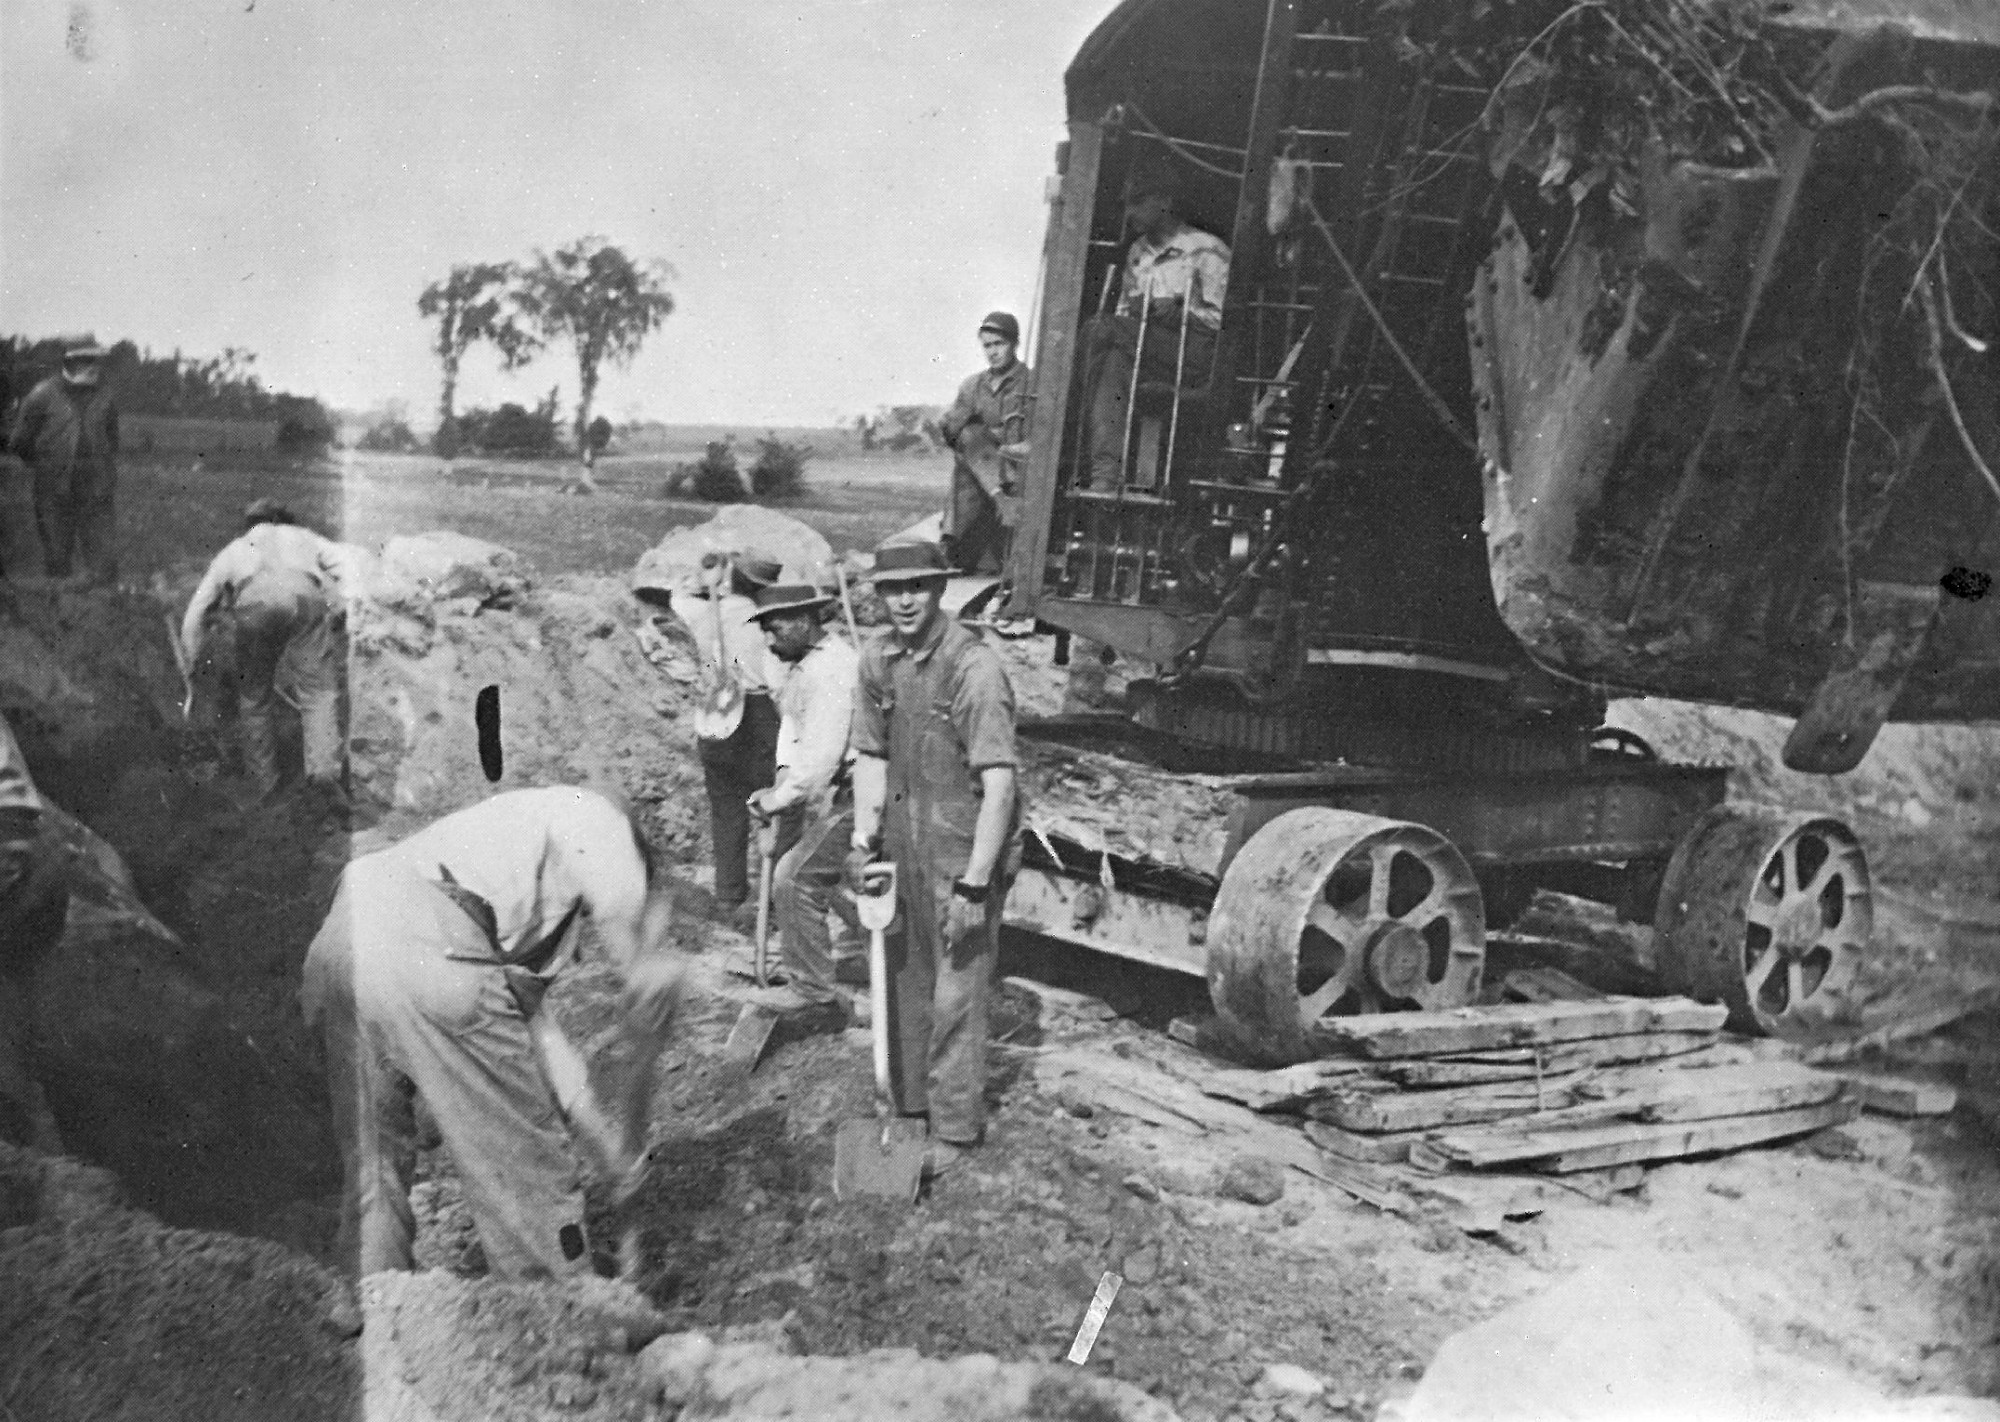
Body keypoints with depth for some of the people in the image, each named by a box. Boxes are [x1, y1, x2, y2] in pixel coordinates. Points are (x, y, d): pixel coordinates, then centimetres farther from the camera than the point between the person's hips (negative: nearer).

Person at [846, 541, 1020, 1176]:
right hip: (903, 843, 7)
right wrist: (862, 840, 3)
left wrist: (974, 885, -22)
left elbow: (999, 785, -21)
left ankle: (956, 1129, 16)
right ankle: (907, 1100, 37)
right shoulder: (878, 659, 1)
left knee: (955, 994, 1)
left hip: (963, 850, -7)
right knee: (904, 980, 19)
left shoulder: (973, 666, -21)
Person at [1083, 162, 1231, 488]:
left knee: (1101, 330, -28)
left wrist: (1173, 313, -16)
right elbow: (1123, 313, 23)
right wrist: (1134, 313, -1)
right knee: (1117, 361, -31)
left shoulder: (1207, 250, 2)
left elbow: (1221, 319, -4)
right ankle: (1105, 472, -43)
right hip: (1140, 349, 6)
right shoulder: (1136, 253, 23)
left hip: (1195, 354, -6)